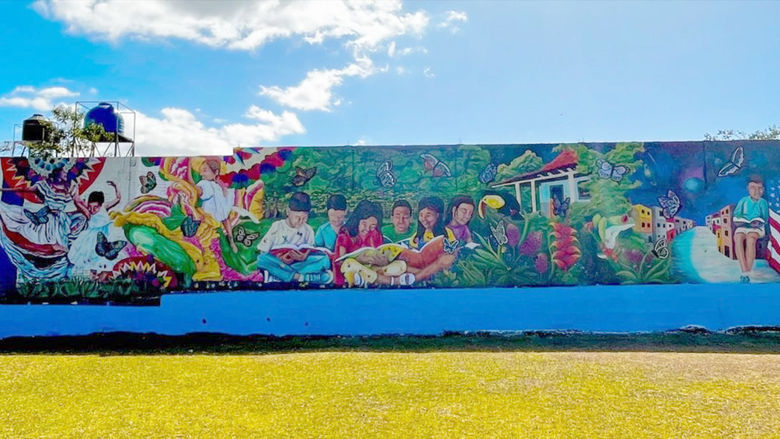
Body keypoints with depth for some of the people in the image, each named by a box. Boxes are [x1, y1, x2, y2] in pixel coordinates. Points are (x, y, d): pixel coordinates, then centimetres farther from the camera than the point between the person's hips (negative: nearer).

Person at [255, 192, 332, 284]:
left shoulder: (308, 231, 9)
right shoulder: (277, 226, 3)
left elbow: (311, 254, 4)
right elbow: (263, 252, -1)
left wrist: (304, 257, -19)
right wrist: (279, 258, -20)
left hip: (299, 264, 2)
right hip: (278, 264, -1)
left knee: (324, 259, -22)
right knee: (262, 259, -32)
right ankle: (300, 277, -30)